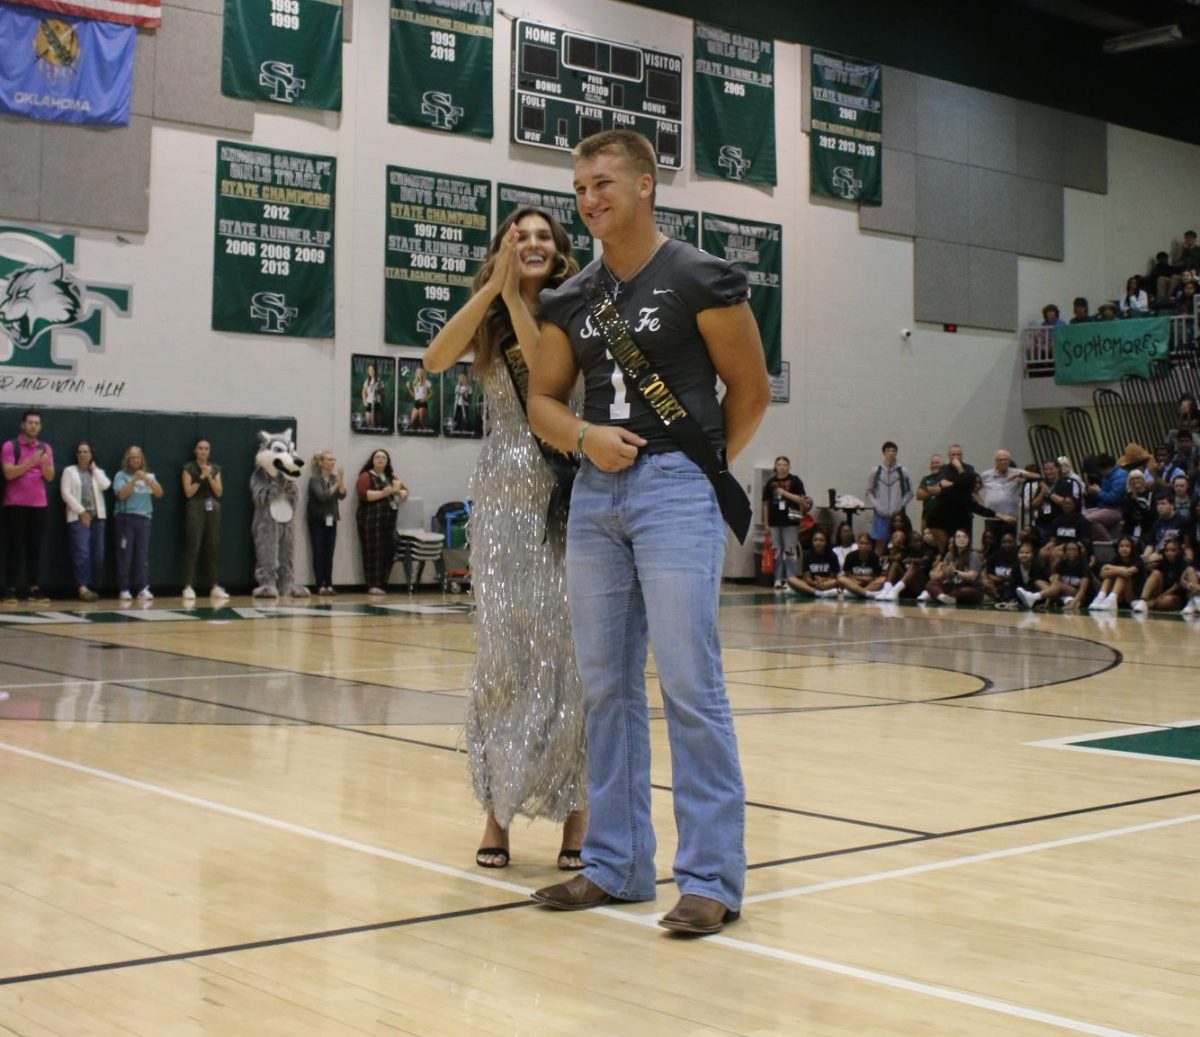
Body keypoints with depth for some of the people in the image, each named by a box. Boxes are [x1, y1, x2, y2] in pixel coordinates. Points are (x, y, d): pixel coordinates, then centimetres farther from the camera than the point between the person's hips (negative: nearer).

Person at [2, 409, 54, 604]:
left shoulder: (45, 448, 11)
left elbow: (50, 477, 6)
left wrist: (45, 463, -15)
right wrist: (31, 461, -21)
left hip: (38, 504, 4)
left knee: (35, 547, 1)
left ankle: (34, 588, 2)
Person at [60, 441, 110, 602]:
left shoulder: (98, 472, 18)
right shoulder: (69, 471, 7)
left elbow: (105, 485, -3)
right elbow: (65, 493, -3)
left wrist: (94, 469, 5)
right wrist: (81, 511, -10)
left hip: (97, 516, 4)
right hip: (78, 516, -4)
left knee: (98, 553, -1)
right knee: (82, 552, -14)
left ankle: (93, 587, 6)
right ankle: (82, 587, -19)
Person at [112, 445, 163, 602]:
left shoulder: (149, 476, 14)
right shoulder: (121, 475, 3)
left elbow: (159, 494, 3)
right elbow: (122, 495, -10)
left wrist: (147, 480, -11)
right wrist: (134, 480, -16)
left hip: (144, 518, 3)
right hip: (126, 518, -3)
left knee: (143, 555, -1)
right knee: (125, 554, -3)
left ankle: (144, 589, -4)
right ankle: (123, 589, -1)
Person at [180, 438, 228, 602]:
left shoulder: (215, 468, 14)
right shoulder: (189, 468, 3)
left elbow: (219, 492, 6)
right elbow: (188, 492, -6)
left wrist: (210, 477, -7)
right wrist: (201, 477, -11)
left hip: (213, 509, 4)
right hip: (195, 509, -4)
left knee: (213, 548, 3)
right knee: (193, 547, -10)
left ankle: (214, 586, 8)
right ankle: (188, 587, -12)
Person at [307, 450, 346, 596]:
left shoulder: (334, 478, 7)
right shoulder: (314, 479, -9)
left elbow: (342, 495, -5)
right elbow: (322, 496, -21)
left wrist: (341, 479, -17)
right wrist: (337, 483, -20)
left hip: (331, 520, 5)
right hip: (317, 520, -5)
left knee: (329, 554, 2)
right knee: (319, 553, -6)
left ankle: (329, 585, 3)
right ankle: (320, 586, -7)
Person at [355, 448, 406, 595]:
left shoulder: (392, 477, 21)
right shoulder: (366, 476, 2)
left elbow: (405, 490, 20)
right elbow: (363, 494, -12)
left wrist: (400, 492, -3)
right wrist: (383, 493, -19)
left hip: (389, 519, 6)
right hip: (371, 518, -6)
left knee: (388, 551, 0)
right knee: (374, 551, -9)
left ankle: (381, 583, 5)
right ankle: (373, 585, -11)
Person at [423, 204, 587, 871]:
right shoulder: (487, 320, 11)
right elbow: (435, 360, -9)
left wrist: (516, 297, -13)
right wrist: (493, 287, -13)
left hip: (565, 491, -2)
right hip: (502, 494, 2)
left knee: (567, 648, -2)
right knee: (503, 651, 1)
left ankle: (574, 806, 6)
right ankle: (499, 804, 9)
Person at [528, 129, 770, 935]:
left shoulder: (700, 279, -2)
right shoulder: (572, 299, 13)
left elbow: (752, 388, 2)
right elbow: (543, 398, 16)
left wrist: (705, 465, 6)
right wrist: (584, 437, -4)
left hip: (675, 488, -6)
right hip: (595, 491, 6)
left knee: (690, 684, -8)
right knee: (606, 684, 9)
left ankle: (711, 876, -1)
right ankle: (616, 863, 18)